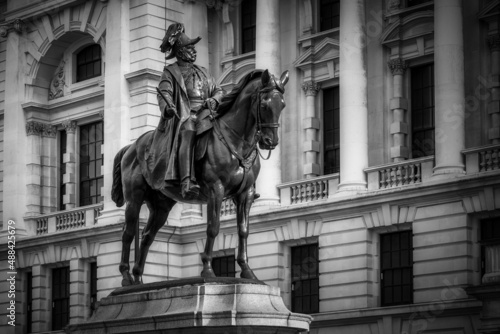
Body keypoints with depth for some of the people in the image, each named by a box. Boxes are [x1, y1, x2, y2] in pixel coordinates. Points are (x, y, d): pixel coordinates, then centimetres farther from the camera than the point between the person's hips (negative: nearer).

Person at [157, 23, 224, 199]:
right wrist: (167, 107, -28)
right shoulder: (170, 72, 12)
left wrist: (214, 100, -1)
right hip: (185, 115, -6)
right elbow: (164, 92, -5)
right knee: (188, 133, -37)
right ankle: (187, 182, -54)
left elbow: (218, 90, 25)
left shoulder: (202, 72, 29)